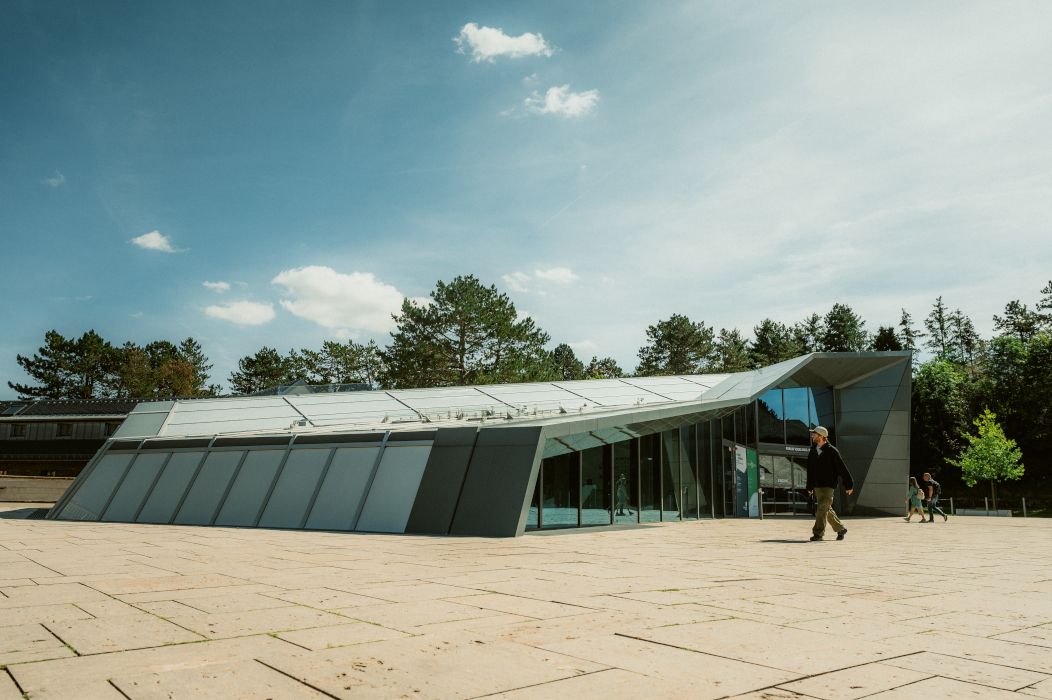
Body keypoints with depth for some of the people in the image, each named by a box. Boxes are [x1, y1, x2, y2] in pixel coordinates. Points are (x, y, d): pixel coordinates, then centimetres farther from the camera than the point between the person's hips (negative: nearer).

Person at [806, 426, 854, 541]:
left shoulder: (832, 451, -9)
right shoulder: (812, 452, 9)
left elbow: (842, 468, -6)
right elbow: (810, 470, 16)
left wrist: (849, 485, -5)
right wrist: (809, 486, 15)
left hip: (828, 485, -7)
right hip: (817, 486, 7)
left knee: (822, 508, -15)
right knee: (827, 510, 12)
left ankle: (818, 533, -14)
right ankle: (840, 529, 28)